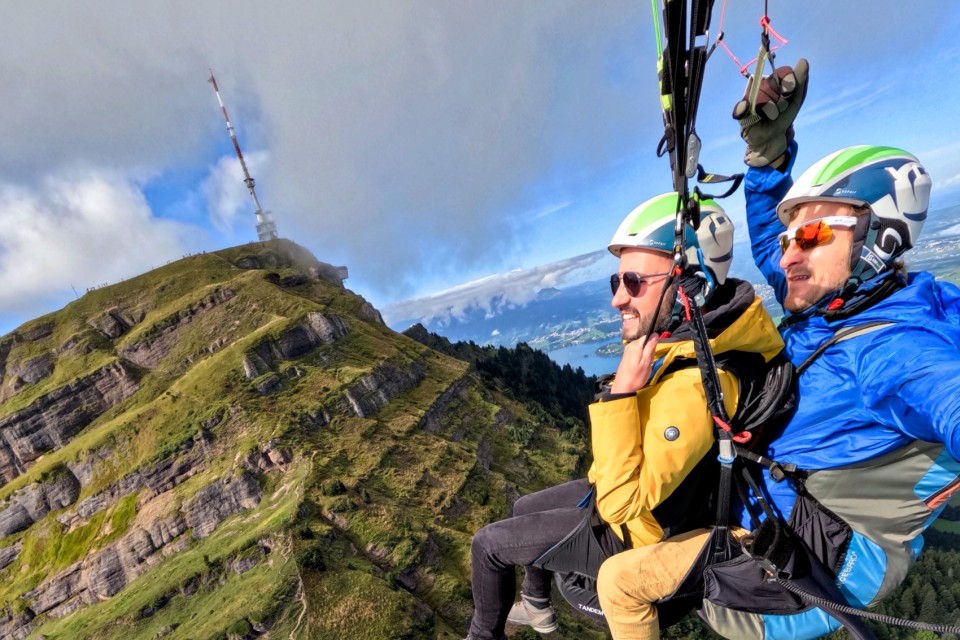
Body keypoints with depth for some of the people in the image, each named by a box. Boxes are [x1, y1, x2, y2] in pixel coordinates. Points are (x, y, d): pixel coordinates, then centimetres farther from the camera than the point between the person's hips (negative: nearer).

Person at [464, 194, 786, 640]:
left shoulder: (692, 387, -38)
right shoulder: (681, 343, -11)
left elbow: (622, 502, -38)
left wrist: (621, 390, -40)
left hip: (635, 527, -8)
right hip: (632, 491, 8)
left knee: (488, 543, 3)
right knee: (524, 509, 25)